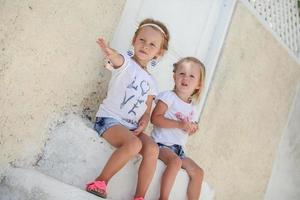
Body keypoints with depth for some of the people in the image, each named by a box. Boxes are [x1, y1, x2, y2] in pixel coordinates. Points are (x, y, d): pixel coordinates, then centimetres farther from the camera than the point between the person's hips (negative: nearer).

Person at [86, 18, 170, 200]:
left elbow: (147, 111, 15)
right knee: (134, 144, -33)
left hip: (132, 126, 6)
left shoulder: (151, 82, 16)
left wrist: (142, 125, -8)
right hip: (109, 119, -5)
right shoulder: (125, 63, -1)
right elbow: (117, 59, -27)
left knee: (153, 148, -22)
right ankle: (101, 182, -18)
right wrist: (109, 52, -52)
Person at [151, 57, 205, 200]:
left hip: (178, 147, 8)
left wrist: (192, 129, 2)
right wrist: (180, 124, -26)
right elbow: (155, 118, -20)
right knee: (175, 161, -34)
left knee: (197, 172, 0)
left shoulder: (191, 106, 15)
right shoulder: (169, 96, -8)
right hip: (162, 144, -8)